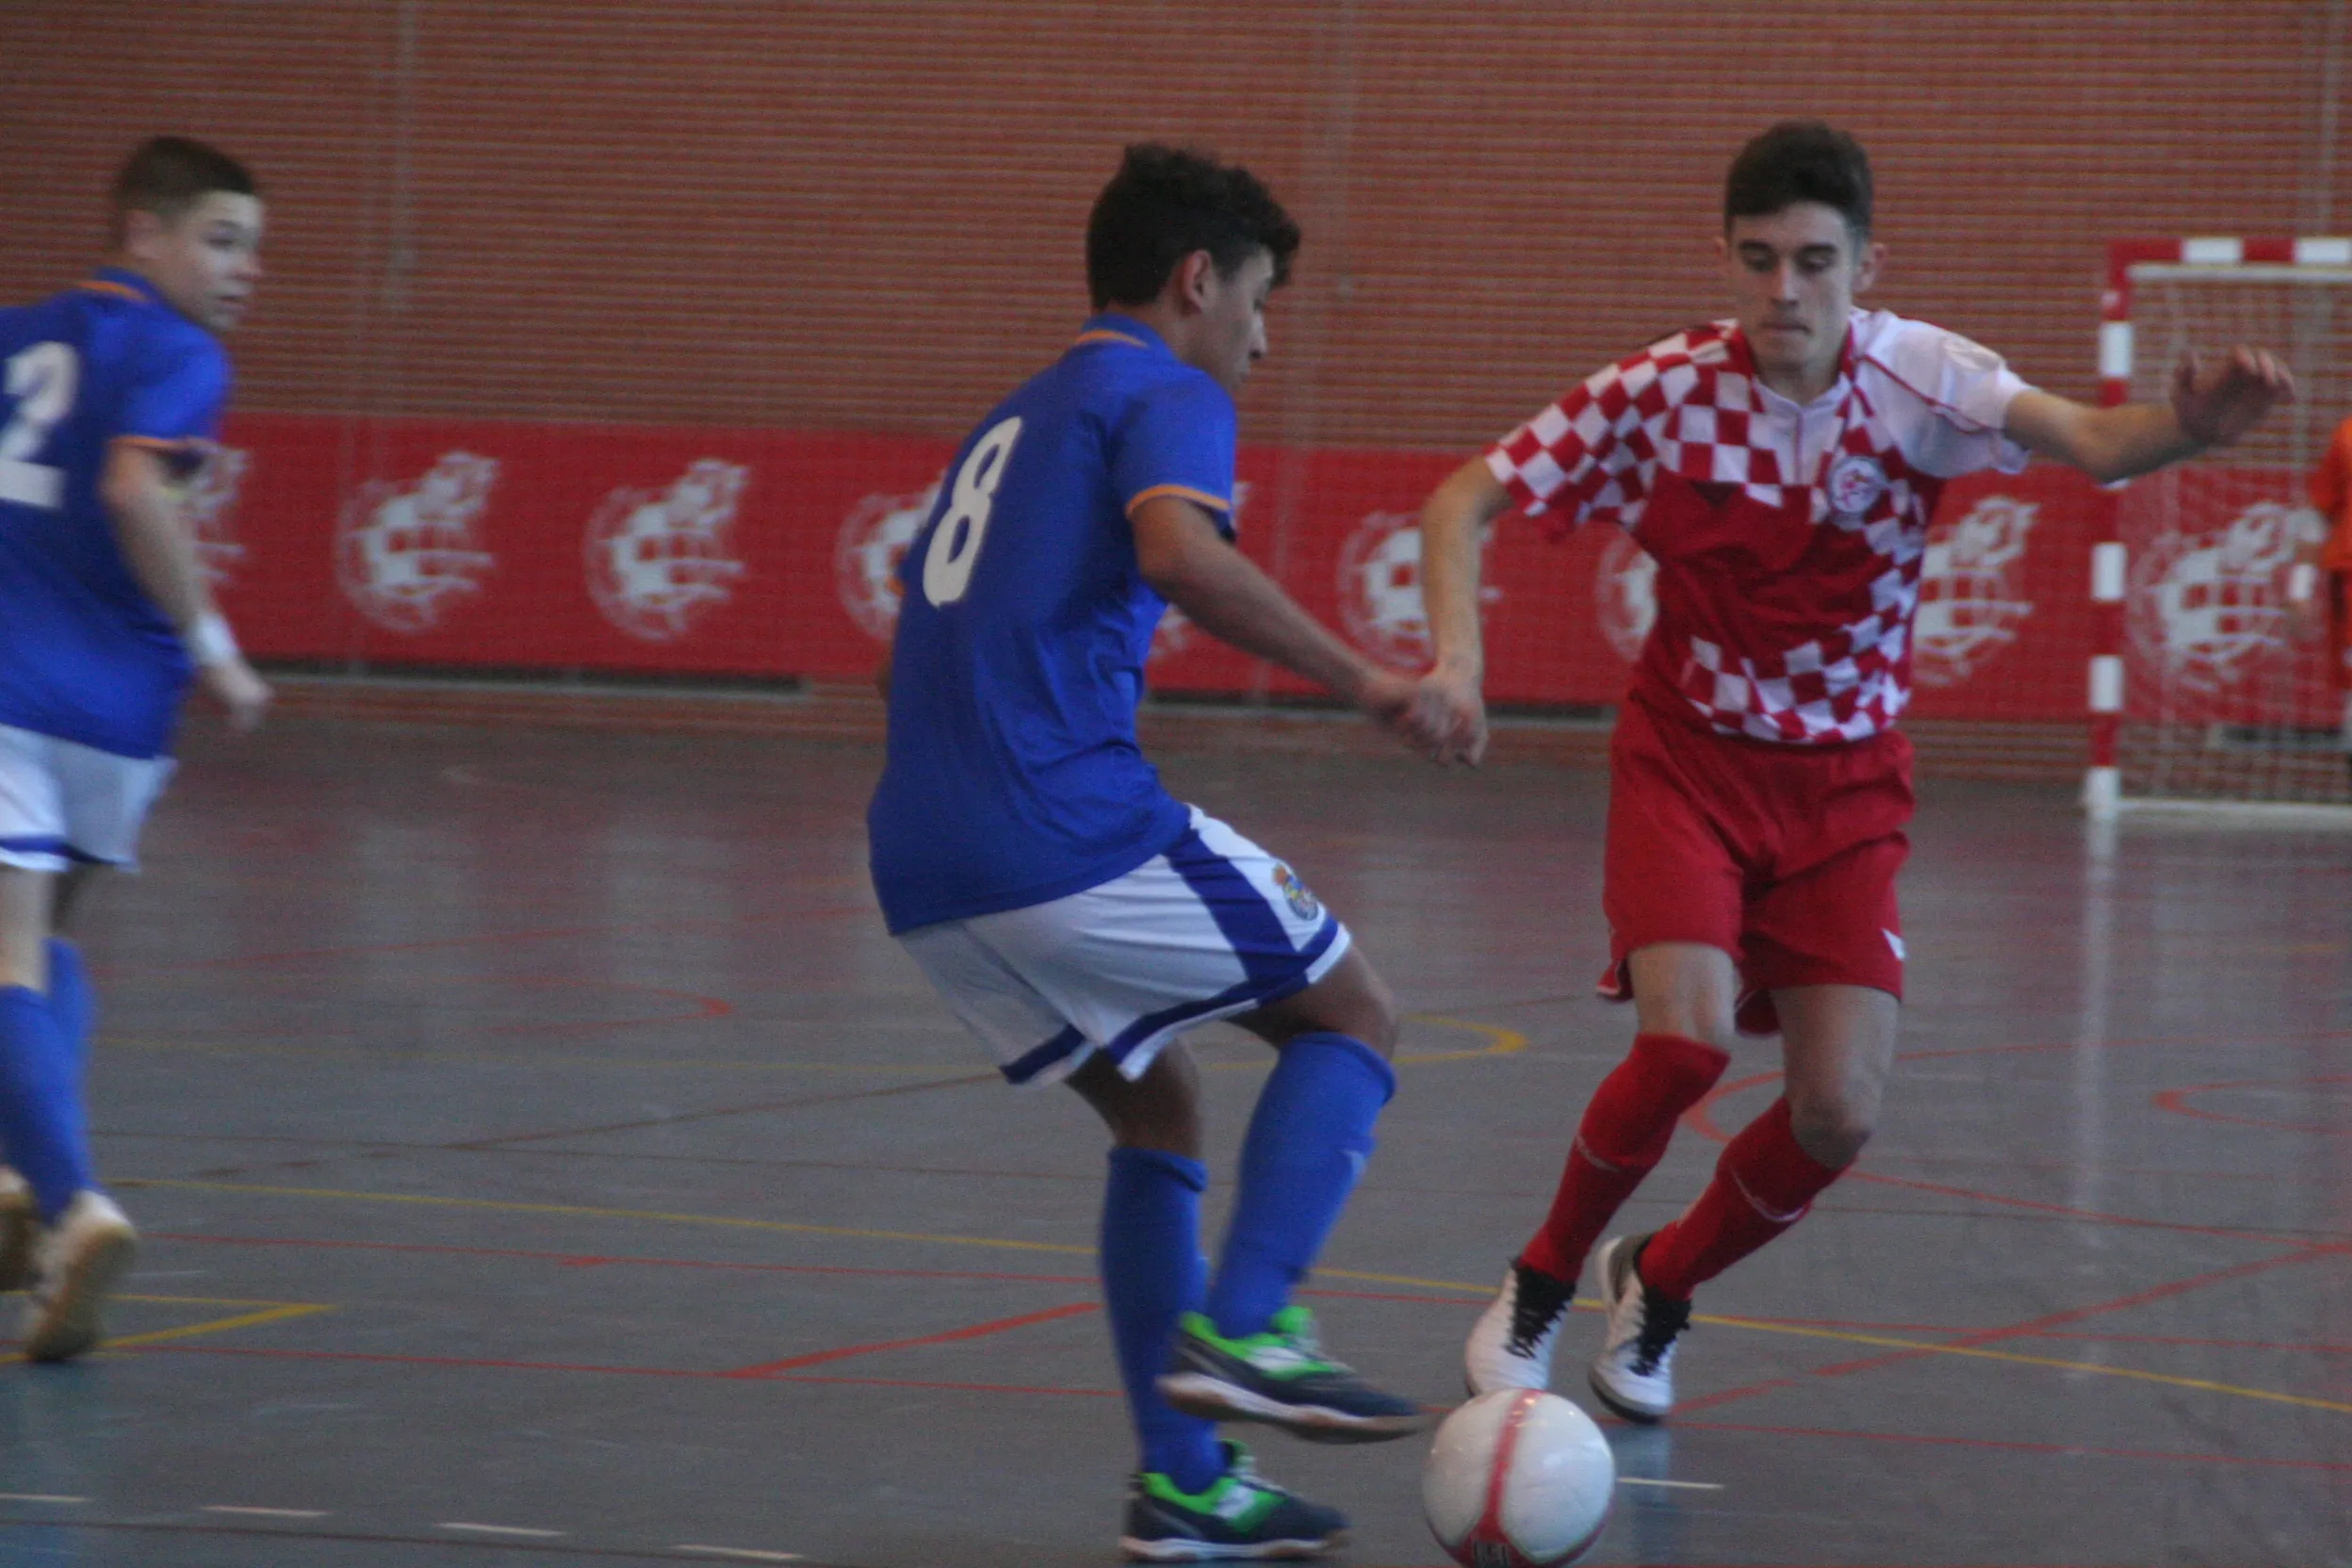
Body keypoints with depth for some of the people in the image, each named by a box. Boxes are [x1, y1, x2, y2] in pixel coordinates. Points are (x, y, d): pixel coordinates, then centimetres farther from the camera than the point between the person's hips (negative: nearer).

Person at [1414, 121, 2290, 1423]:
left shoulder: (1912, 377, -15)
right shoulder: (1659, 393, -13)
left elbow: (2087, 441, -33)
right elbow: (1463, 503, -7)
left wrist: (2185, 427, -56)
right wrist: (1455, 656, -25)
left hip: (1846, 785, 1)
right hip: (1689, 757, -1)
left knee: (1838, 1115, -9)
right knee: (1687, 1040, -24)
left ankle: (1659, 1286, 22)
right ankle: (1542, 1282, 4)